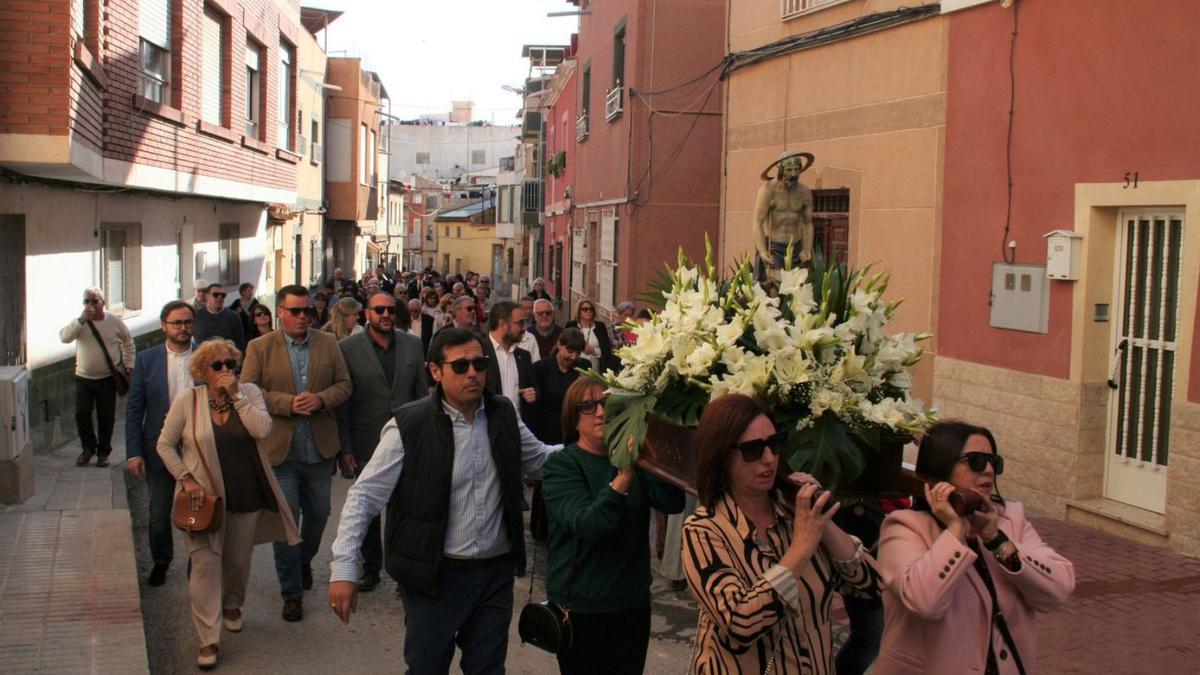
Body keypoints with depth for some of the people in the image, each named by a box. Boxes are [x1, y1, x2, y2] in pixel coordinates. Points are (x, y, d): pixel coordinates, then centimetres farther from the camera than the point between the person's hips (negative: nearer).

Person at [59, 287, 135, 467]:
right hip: (83, 378, 1)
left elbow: (128, 343, 12)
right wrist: (81, 320, -29)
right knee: (82, 414, -4)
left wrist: (128, 365, 9)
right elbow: (64, 337, -21)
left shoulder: (115, 321, -3)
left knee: (106, 417, 5)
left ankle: (103, 452, 20)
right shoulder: (79, 322, -3)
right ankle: (88, 448, 17)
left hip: (108, 378, -1)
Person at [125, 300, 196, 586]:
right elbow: (134, 409, 0)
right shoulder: (146, 359, -1)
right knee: (158, 514, 12)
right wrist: (133, 452, -6)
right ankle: (161, 561, 35)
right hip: (159, 450, 1)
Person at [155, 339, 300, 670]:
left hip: (246, 495, 2)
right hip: (204, 496, -2)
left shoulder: (249, 392, -1)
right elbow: (165, 444, 2)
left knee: (239, 559, 14)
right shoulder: (187, 400, -5)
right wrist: (186, 478, -9)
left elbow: (262, 429, -18)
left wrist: (235, 395, -18)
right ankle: (208, 640, -1)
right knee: (205, 563, -6)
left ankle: (232, 605, 43)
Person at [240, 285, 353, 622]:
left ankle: (304, 560, 45)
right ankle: (292, 591, 13)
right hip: (280, 449, -3)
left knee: (318, 513, 16)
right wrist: (288, 404, -19)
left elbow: (344, 385, 5)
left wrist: (321, 399, -15)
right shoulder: (260, 348, -3)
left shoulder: (328, 343, 4)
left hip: (320, 448, 3)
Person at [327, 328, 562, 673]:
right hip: (434, 577, -4)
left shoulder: (503, 414, 2)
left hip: (496, 573, 4)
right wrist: (343, 569, -18)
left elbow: (540, 458, 17)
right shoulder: (408, 425, -13)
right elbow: (364, 496, -12)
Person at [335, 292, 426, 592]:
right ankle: (371, 567, 28)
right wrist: (345, 446, -6)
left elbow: (421, 393, 7)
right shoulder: (347, 349, -6)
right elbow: (342, 402, -5)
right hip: (367, 444, -1)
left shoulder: (413, 345, 2)